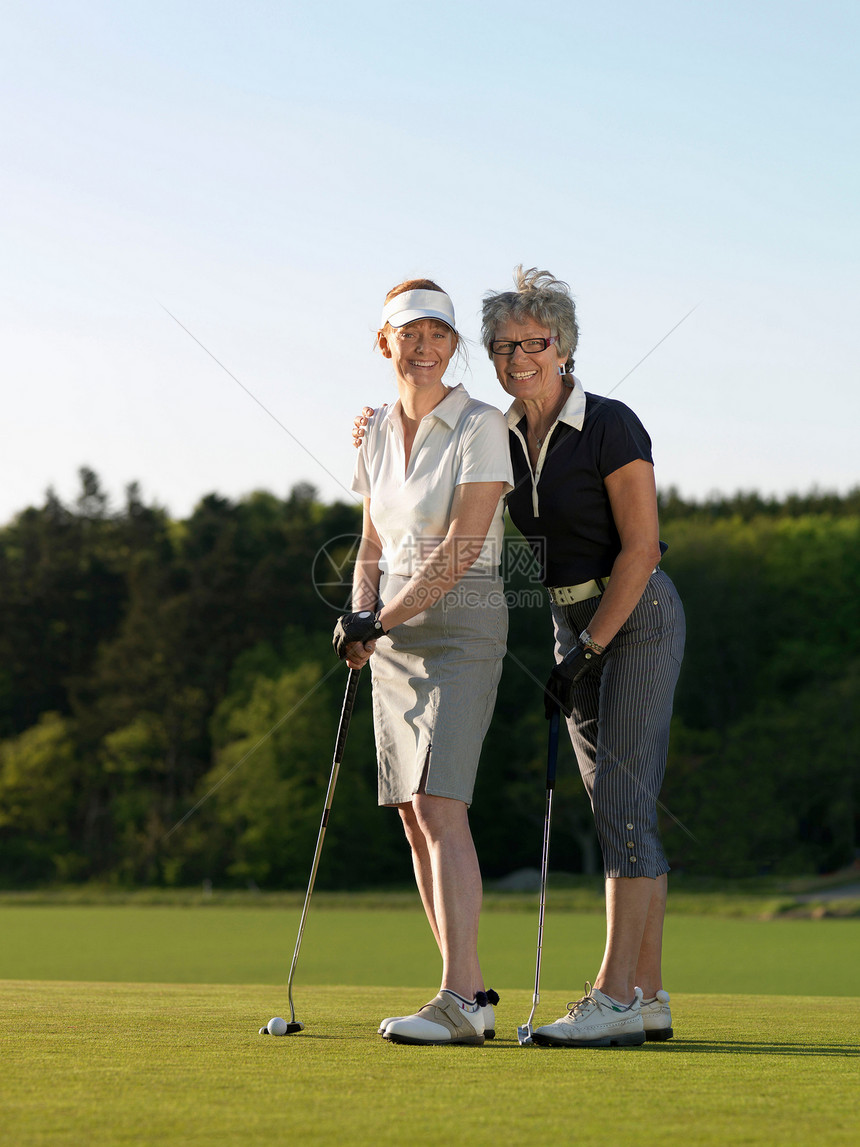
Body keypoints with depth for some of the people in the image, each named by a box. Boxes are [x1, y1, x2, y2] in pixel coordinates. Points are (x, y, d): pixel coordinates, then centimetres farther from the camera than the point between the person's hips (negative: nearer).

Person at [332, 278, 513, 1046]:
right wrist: (361, 615, -2)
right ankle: (473, 993, 11)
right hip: (394, 631, 7)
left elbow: (461, 550, -15)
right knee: (414, 815, 5)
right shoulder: (380, 432, 12)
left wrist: (383, 620, -18)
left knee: (439, 806, -17)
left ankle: (457, 1002, -20)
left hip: (460, 628, -7)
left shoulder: (481, 427, -9)